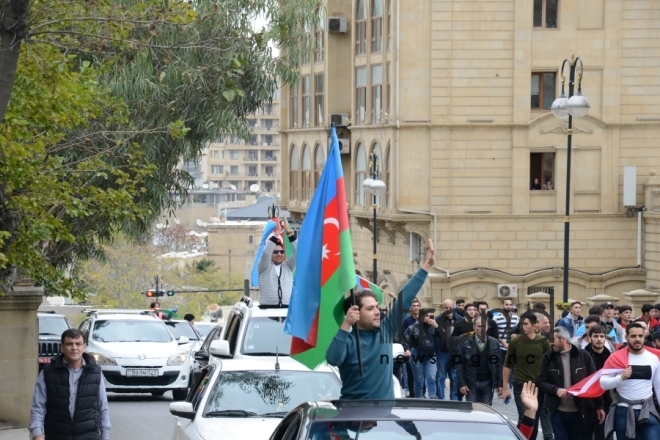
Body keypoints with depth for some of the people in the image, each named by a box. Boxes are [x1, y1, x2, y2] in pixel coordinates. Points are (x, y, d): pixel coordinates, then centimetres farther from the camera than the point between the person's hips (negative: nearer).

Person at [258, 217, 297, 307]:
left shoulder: (288, 266, 14)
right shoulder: (264, 267, 7)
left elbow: (297, 252, 1)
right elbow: (265, 253, -13)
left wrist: (289, 233, -11)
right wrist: (275, 235, -21)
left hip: (287, 308, 3)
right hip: (268, 308, -3)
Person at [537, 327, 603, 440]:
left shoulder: (583, 356, -3)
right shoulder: (548, 357, 1)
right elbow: (541, 382, 2)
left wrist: (599, 406, 3)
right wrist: (556, 390, -18)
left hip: (578, 411, -1)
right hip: (557, 412, 1)